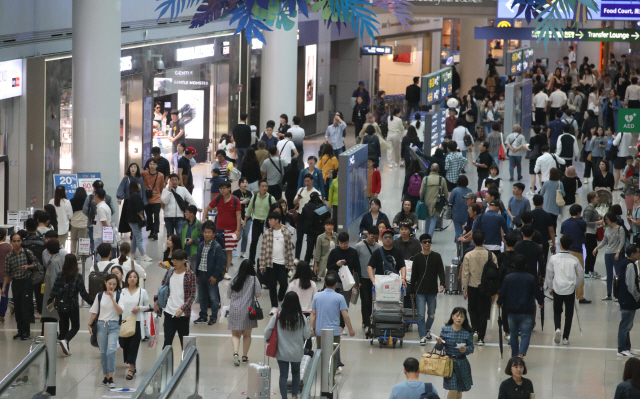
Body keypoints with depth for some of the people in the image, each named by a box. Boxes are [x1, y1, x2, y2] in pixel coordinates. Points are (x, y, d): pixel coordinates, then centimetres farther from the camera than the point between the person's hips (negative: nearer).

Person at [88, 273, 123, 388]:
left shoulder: (118, 296, 0)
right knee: (103, 352, 5)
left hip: (114, 326, -3)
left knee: (111, 351, -17)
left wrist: (113, 298, -16)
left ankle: (110, 378, -15)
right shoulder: (100, 296, 5)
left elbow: (120, 311, -11)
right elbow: (94, 312, 10)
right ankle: (106, 377, 14)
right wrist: (90, 325, 6)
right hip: (101, 324, 3)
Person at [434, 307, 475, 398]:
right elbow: (439, 348, 0)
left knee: (459, 390, 11)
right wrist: (439, 343, -22)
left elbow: (471, 348, -2)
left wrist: (465, 349, -23)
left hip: (462, 363, 2)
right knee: (453, 390, -10)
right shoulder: (445, 330, -5)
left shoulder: (467, 332, -4)